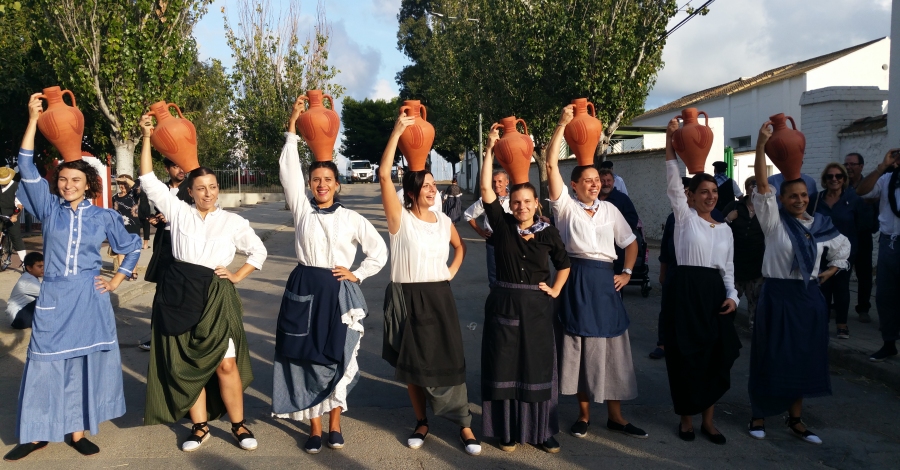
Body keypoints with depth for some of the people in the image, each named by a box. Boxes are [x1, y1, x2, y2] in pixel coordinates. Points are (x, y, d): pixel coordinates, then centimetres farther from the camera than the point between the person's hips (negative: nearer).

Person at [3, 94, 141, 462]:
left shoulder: (103, 216, 3)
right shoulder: (50, 209, 3)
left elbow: (132, 246, 14)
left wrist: (118, 280, 6)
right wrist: (33, 119, -10)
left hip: (89, 298, 0)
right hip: (54, 297, 0)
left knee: (85, 362, 5)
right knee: (45, 364, 4)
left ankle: (77, 431, 17)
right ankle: (37, 433, 18)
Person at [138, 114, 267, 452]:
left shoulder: (233, 221, 6)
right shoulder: (179, 212, 6)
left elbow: (258, 251, 15)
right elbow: (149, 181, 2)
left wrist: (237, 276, 4)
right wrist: (146, 138, -2)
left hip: (215, 296, -1)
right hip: (179, 294, 1)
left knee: (226, 364, -5)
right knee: (187, 364, 5)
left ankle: (238, 425, 10)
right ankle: (200, 427, 17)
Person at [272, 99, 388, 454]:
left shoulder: (351, 218, 3)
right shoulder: (302, 209, 4)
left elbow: (379, 251, 8)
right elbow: (288, 170, -4)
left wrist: (357, 275, -1)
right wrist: (293, 125, -7)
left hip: (340, 292, -1)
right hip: (305, 290, 1)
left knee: (338, 359, 4)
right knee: (306, 359, 2)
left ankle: (335, 425, 19)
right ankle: (314, 428, 14)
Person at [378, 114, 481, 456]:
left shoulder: (443, 220, 6)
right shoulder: (400, 218, -7)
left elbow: (459, 246, 27)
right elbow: (384, 174, -19)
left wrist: (453, 271, 8)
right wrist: (397, 131, -20)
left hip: (438, 298, 2)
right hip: (406, 298, -2)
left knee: (449, 360, 0)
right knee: (412, 363, 7)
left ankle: (464, 425, 10)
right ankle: (421, 423, 23)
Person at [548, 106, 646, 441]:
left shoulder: (610, 210, 11)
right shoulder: (565, 205, 1)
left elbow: (630, 242, 19)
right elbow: (551, 164, -9)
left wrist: (627, 272, 5)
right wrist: (562, 124, -13)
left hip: (605, 281, 3)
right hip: (576, 280, -3)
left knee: (610, 345, 6)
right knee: (580, 345, 3)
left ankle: (615, 415, 16)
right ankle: (584, 413, 16)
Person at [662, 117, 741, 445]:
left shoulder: (725, 229, 14)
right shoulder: (685, 217, 1)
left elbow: (728, 268, 16)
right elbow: (673, 183, -12)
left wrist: (732, 296, -1)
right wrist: (670, 141, -21)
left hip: (715, 294, 5)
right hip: (686, 290, -5)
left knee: (716, 356, 6)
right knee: (687, 355, -1)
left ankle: (708, 419, 20)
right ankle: (686, 418, 15)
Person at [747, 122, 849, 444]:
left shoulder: (820, 224, 6)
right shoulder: (774, 220, -7)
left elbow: (843, 246, 26)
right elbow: (761, 185, -20)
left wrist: (831, 271, 12)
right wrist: (762, 143, -27)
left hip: (809, 297, 5)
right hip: (778, 294, -5)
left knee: (805, 358, 10)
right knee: (772, 357, 1)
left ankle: (795, 419, 21)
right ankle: (759, 414, 15)